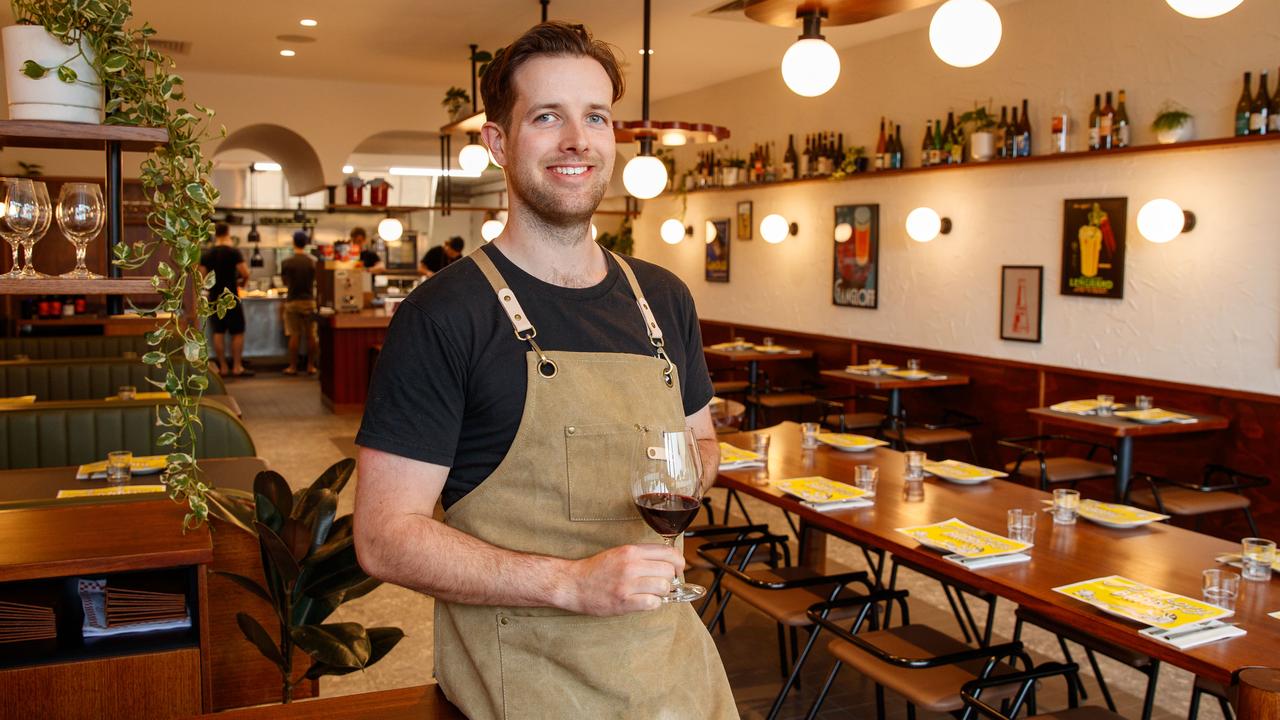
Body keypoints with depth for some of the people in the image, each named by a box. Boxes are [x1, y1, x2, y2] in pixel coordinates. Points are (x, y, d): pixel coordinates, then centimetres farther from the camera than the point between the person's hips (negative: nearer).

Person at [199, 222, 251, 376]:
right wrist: (242, 281, 7)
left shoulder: (206, 254, 4)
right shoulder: (233, 252, -10)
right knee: (238, 332, 2)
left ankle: (222, 367, 10)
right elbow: (245, 274, -14)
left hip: (214, 298, 5)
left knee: (218, 332, 8)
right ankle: (237, 367, 0)